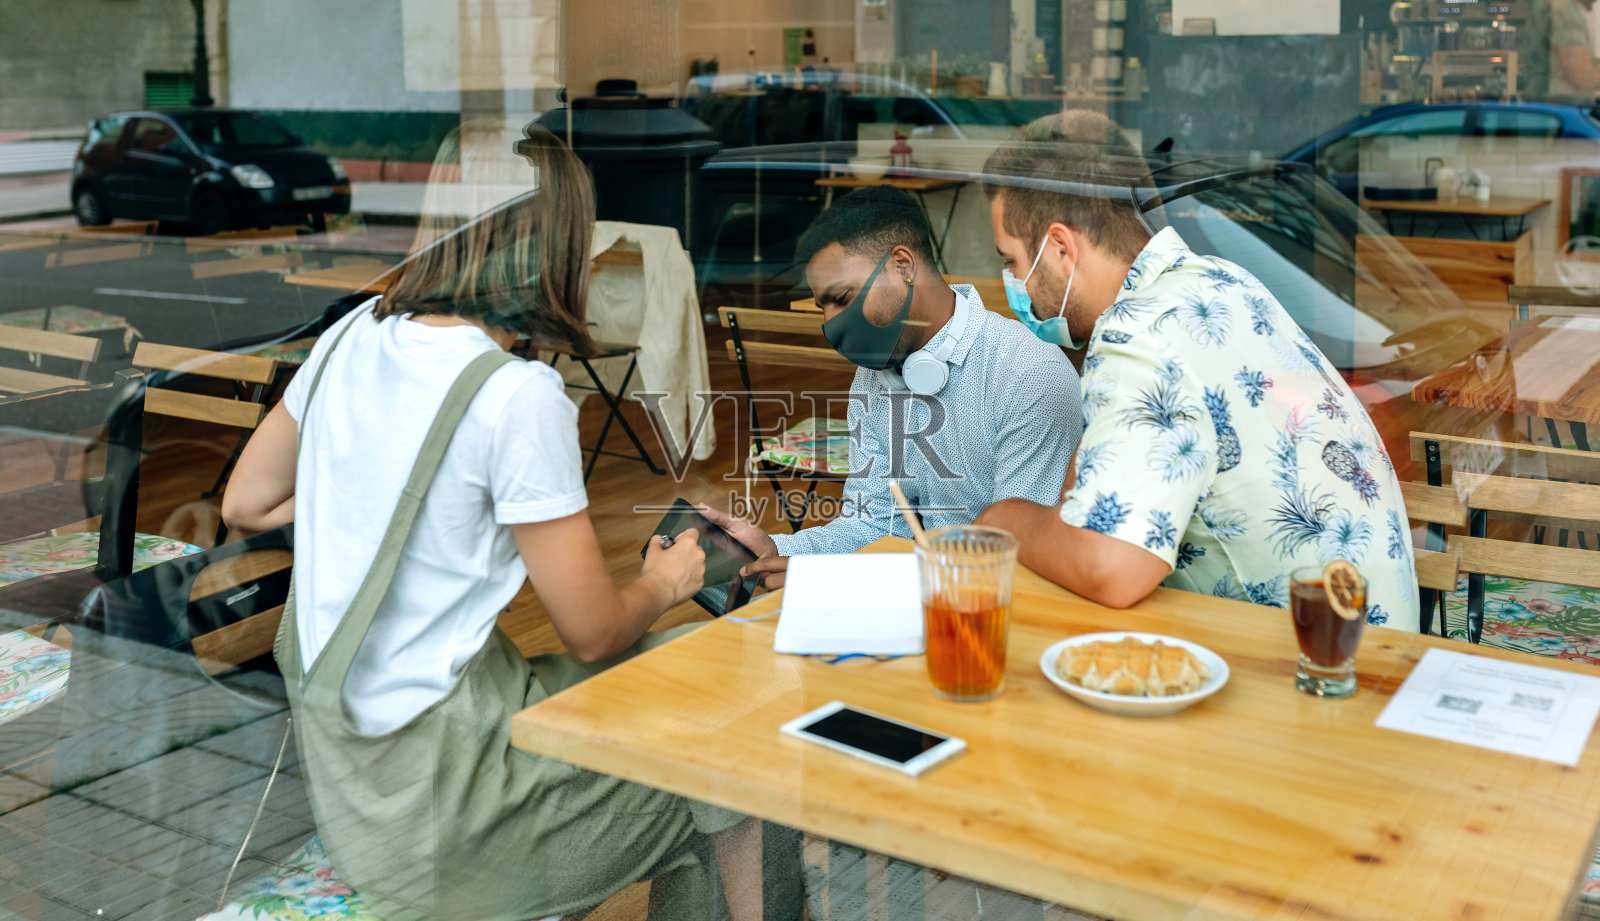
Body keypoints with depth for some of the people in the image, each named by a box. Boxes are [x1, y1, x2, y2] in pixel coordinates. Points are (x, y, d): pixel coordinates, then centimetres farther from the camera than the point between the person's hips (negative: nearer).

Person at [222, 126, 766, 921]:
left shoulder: (352, 336, 1)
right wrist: (663, 585, 5)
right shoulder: (519, 397, -22)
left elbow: (245, 505, 13)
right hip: (429, 772, -8)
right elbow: (593, 631, -16)